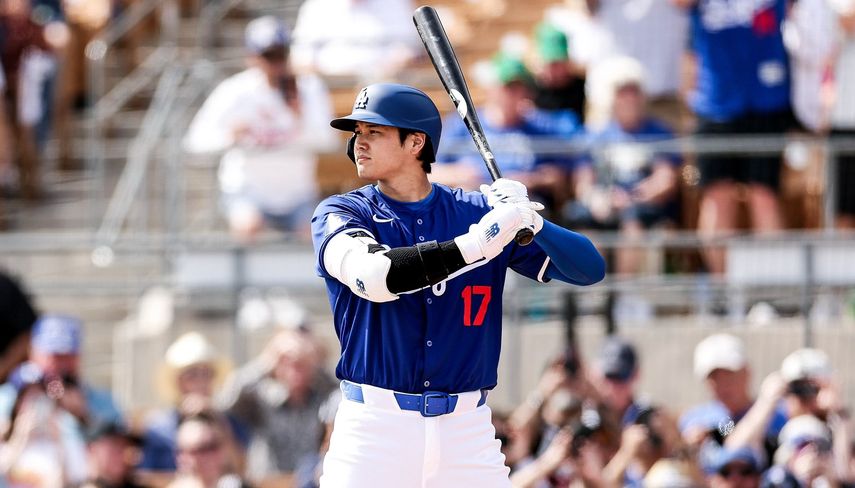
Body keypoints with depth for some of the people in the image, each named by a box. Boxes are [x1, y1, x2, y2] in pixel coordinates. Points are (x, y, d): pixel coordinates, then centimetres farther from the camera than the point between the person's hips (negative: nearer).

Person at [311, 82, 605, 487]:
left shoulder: (478, 212, 7)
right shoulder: (342, 213, 1)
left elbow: (589, 268, 3)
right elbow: (373, 277, -22)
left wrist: (530, 222, -16)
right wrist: (476, 243, -27)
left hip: (466, 432, 2)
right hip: (374, 426, -2)